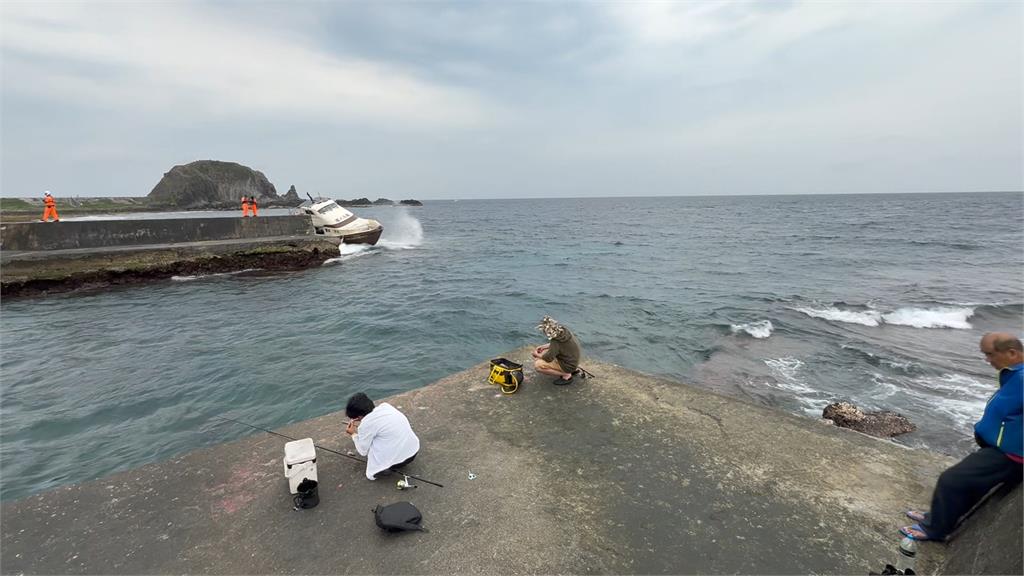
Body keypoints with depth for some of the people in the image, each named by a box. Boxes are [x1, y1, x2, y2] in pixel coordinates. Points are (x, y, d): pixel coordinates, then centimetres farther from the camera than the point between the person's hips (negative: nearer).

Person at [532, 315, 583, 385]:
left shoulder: (556, 340, -29)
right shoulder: (563, 330, -5)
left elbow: (548, 358, -24)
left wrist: (536, 355, -6)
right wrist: (544, 346, 9)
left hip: (568, 365, -9)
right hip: (572, 360, 9)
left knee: (538, 365, -18)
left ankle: (566, 375, -7)